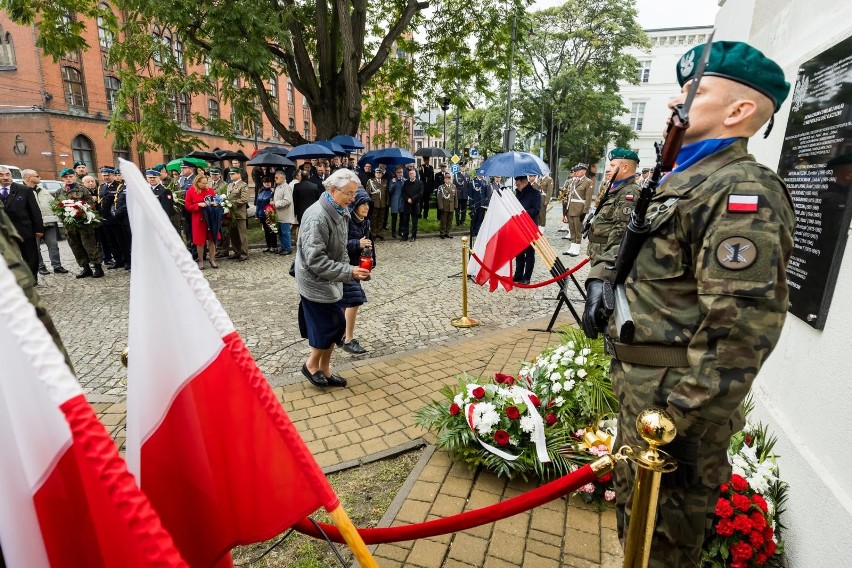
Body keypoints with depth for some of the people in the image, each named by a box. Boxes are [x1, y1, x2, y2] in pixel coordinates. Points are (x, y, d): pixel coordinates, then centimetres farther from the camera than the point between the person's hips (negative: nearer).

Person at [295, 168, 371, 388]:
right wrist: (349, 272, -28)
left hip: (330, 281, 9)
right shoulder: (317, 217, -25)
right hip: (316, 283, -8)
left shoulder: (341, 211, 3)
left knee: (335, 326, 14)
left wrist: (349, 270, 5)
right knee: (332, 326, -1)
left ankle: (324, 370, 30)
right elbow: (315, 261, -27)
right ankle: (311, 365, 23)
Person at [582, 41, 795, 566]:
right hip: (643, 385, 9)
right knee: (637, 510, 27)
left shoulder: (741, 191, -19)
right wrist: (603, 280, 10)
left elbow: (740, 328, -26)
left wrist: (681, 423, -24)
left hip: (675, 400, -9)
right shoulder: (684, 180, 12)